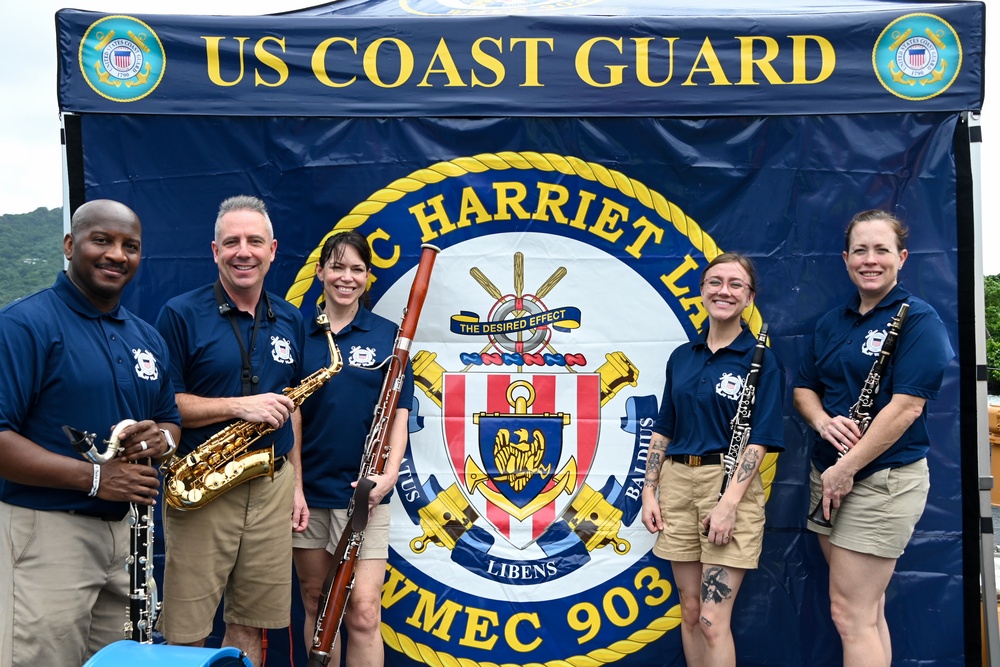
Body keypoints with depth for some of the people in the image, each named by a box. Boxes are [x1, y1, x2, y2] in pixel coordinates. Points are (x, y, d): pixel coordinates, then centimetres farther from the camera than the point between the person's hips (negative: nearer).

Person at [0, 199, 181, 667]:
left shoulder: (147, 338, 13)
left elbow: (171, 419, 21)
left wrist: (161, 438, -4)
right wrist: (94, 477, -23)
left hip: (126, 533, 7)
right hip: (46, 535, -7)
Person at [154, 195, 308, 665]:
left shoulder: (290, 321, 10)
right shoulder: (181, 315, -4)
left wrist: (296, 483, 13)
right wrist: (239, 406, -18)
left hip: (272, 486, 4)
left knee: (251, 625, 11)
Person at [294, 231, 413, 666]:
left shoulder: (387, 335, 1)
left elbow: (399, 412, 0)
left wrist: (390, 472, -13)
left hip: (362, 491, -2)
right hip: (308, 488, 2)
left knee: (363, 610, -6)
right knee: (316, 605, 12)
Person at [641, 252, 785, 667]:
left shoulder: (761, 359, -5)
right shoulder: (682, 357, 10)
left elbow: (760, 440, -11)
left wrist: (729, 502, -19)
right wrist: (650, 492, 6)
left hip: (730, 484, -5)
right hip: (678, 483, 5)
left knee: (712, 621, -5)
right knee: (689, 610, 11)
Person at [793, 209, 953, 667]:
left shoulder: (918, 319, -9)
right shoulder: (831, 323, 12)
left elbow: (906, 406, -17)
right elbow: (804, 388, 15)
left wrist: (846, 469, -17)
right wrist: (824, 421, -9)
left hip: (884, 478, -7)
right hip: (829, 475, 7)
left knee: (850, 614, -5)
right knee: (867, 609, 15)